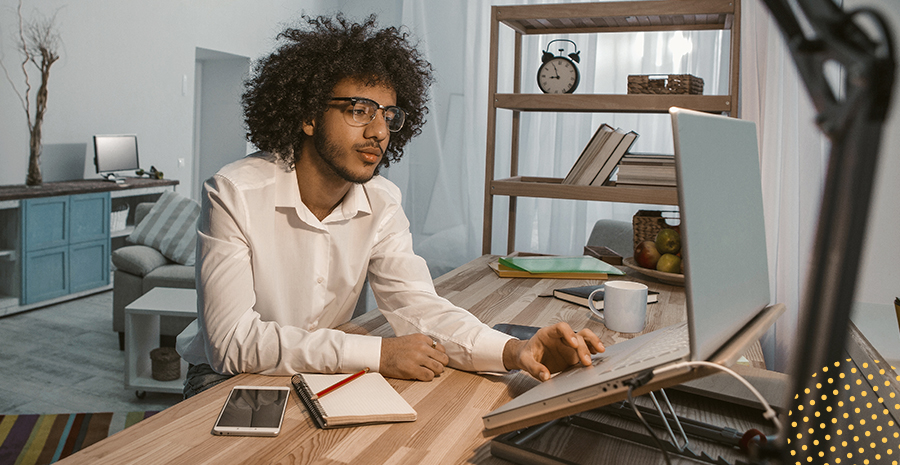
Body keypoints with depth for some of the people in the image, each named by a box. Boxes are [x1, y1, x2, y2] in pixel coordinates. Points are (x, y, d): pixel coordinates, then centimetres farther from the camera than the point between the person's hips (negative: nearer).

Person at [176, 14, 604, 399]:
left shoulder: (381, 204, -5)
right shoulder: (234, 195, -22)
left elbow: (415, 304, -13)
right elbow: (232, 340, -28)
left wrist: (513, 351, -31)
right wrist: (379, 354, -34)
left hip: (323, 377, 4)